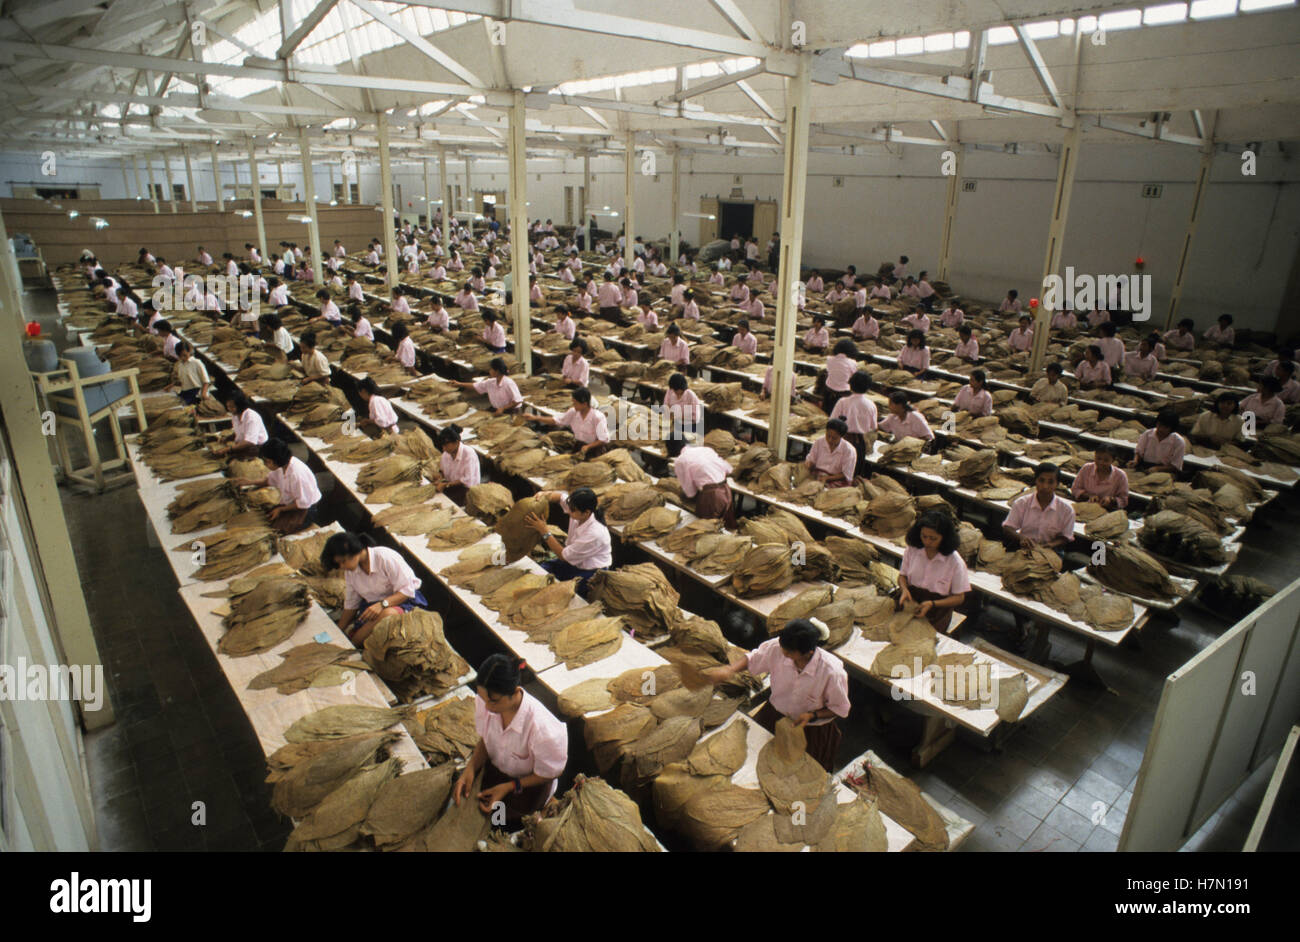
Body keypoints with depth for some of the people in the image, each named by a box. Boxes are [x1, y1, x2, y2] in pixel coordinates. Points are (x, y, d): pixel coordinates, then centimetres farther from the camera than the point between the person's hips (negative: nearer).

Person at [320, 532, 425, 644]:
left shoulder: (385, 557, -21)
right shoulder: (350, 571, 0)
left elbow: (407, 590, -21)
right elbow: (350, 605, 11)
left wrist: (382, 604, -33)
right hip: (372, 604, 6)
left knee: (388, 614, -39)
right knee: (349, 634, -19)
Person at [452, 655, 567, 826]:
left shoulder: (540, 727, -42)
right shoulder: (484, 702, -26)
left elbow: (551, 773, -22)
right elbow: (484, 741, -5)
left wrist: (508, 787, -24)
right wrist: (470, 769, -22)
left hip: (528, 783, -4)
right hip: (494, 767, 5)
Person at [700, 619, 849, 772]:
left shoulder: (832, 672, -34)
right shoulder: (776, 647, -27)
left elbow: (840, 708, -14)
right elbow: (752, 659, -7)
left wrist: (812, 715, -26)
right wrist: (729, 670, -24)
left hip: (812, 726, -3)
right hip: (776, 713, 3)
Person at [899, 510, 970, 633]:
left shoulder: (955, 562, -12)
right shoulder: (912, 549, -4)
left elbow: (959, 598, -4)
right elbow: (902, 575, 11)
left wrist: (932, 604, -18)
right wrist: (904, 589, -12)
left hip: (937, 609, -3)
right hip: (910, 600, 3)